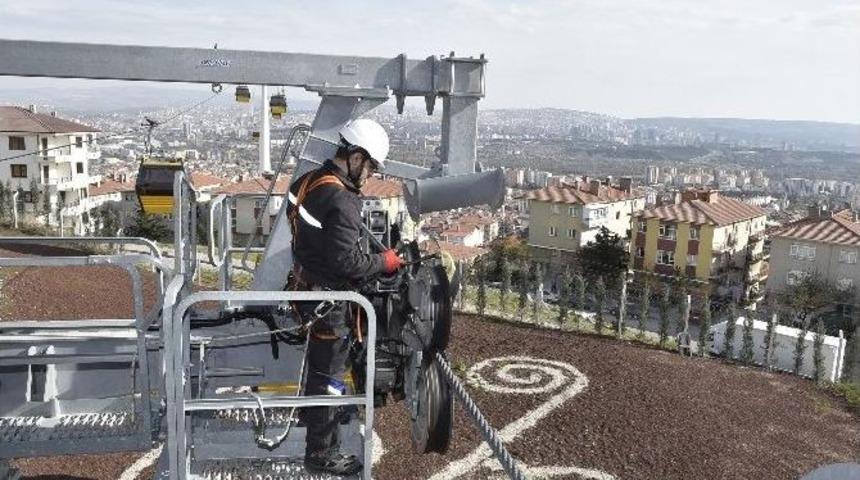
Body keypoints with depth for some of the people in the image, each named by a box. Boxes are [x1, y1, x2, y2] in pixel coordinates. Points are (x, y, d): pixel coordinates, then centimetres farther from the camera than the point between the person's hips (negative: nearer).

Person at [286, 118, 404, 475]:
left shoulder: (308, 181, 4)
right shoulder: (342, 201, -26)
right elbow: (345, 260, -27)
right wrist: (384, 262, -13)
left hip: (306, 284, 9)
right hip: (329, 298, -9)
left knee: (319, 361, 29)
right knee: (329, 374, 4)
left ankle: (311, 413, 51)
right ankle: (321, 454, 17)